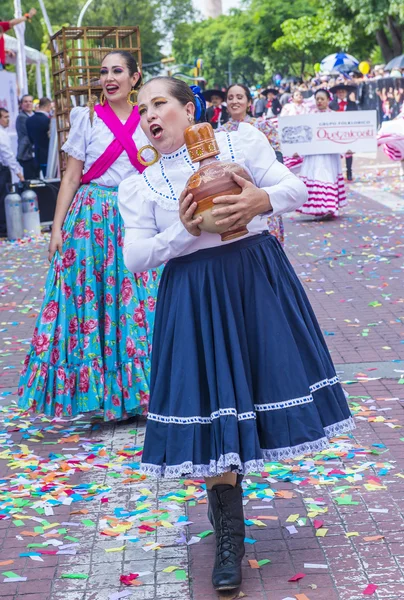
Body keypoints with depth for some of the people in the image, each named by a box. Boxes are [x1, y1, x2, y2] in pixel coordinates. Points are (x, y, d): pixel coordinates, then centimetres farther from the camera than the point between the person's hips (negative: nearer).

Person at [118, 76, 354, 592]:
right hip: (193, 296, 0)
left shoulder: (241, 141, 5)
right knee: (210, 408, -2)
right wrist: (185, 231, -18)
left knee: (259, 389, 4)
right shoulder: (138, 186, 7)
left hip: (259, 279, 1)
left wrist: (263, 199, -21)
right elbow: (134, 257, -2)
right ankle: (229, 541, 8)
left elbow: (296, 189, 0)